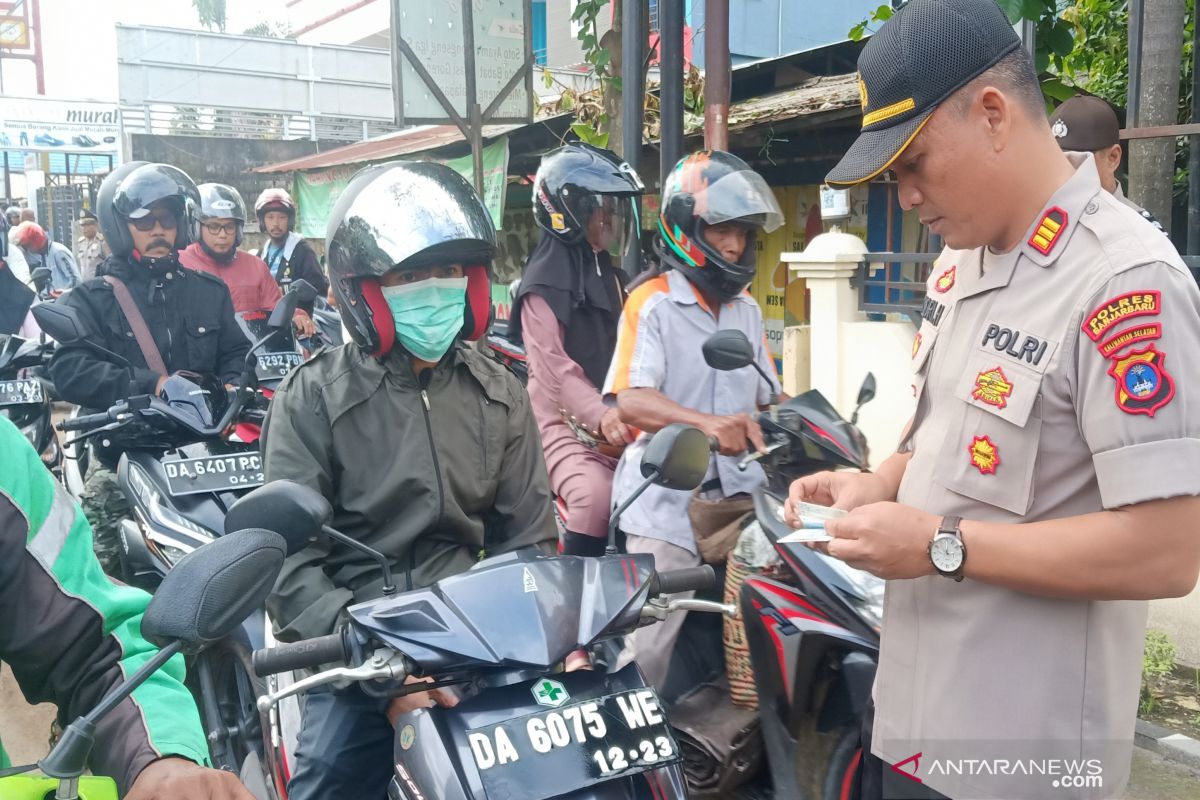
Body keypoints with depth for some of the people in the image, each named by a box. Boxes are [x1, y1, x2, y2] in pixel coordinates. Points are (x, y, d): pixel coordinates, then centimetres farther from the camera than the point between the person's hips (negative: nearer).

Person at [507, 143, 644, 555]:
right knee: (597, 496, -31)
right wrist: (599, 414, -37)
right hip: (564, 422, -8)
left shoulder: (608, 274, 18)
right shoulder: (545, 281, -9)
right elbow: (552, 366, -22)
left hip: (613, 422, 8)